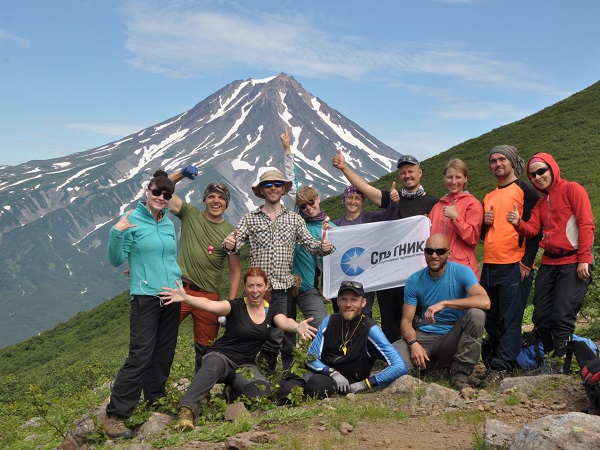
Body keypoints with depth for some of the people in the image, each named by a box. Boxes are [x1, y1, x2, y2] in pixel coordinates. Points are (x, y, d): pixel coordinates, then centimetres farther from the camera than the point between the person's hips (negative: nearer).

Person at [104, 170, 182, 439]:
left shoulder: (169, 224, 11)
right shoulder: (132, 220, -6)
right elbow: (116, 260, -9)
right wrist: (116, 232, -23)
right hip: (145, 296, -6)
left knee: (164, 351, 12)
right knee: (140, 355, -11)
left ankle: (155, 397, 30)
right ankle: (116, 415, -4)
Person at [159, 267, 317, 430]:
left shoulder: (272, 311, 2)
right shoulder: (236, 306, -8)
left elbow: (284, 322, -20)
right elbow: (210, 305, -26)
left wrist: (297, 326, -46)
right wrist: (185, 298, -47)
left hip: (245, 365, 3)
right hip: (220, 356, -3)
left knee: (262, 391, -27)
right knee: (213, 366, -39)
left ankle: (234, 394, 5)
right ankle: (186, 409, -48)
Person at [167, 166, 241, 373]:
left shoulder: (230, 232, 1)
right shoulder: (190, 214, 4)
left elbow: (235, 271, 3)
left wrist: (230, 304, -3)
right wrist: (182, 173, -13)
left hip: (208, 296, 0)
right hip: (180, 288, 0)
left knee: (205, 348, 10)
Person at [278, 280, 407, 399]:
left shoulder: (370, 330, -12)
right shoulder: (329, 322, 3)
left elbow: (400, 367, -18)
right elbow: (311, 359, 1)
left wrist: (365, 384, -19)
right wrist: (333, 373, -19)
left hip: (349, 382, -3)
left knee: (317, 383, -36)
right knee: (286, 391, -26)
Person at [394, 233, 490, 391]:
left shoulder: (461, 272, -9)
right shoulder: (414, 280, -1)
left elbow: (485, 302, -26)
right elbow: (406, 321, -1)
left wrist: (444, 303, -31)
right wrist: (413, 344, -22)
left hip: (453, 336, -1)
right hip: (424, 337, 2)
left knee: (476, 314, -31)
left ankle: (460, 374, -18)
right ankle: (433, 364, 6)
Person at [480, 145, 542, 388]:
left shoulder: (525, 190, 1)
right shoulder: (488, 197, 20)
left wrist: (527, 262, -13)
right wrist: (485, 223, 3)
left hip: (515, 266, -7)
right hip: (490, 265, 7)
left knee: (510, 319, -7)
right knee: (492, 320, 8)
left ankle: (501, 367, -8)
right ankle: (491, 362, 15)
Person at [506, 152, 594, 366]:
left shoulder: (572, 189, -2)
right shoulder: (541, 202, 19)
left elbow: (586, 224, -10)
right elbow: (532, 230, 6)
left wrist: (584, 259, -16)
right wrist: (518, 223, -16)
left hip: (573, 263, -7)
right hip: (548, 264, 7)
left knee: (562, 317, -10)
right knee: (541, 317, 7)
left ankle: (559, 365, -1)